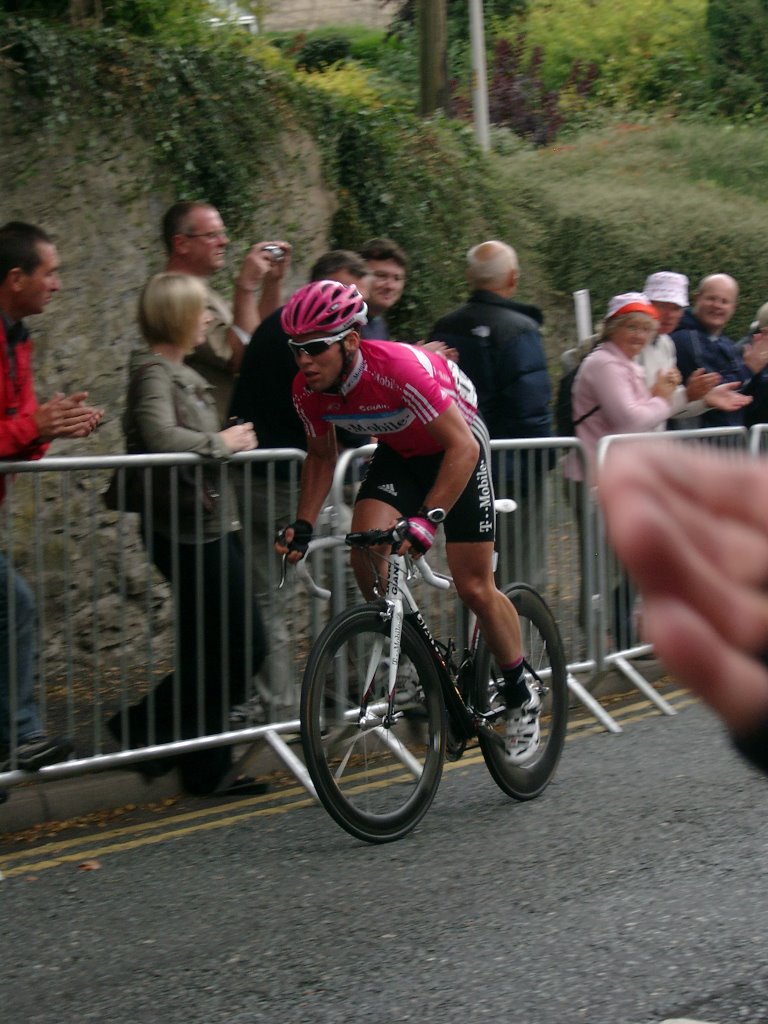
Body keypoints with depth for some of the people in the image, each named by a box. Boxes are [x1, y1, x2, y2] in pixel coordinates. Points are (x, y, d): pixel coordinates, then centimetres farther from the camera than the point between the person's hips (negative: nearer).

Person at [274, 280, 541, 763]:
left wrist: (426, 520, -45)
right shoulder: (309, 390, -18)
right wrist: (303, 525, -11)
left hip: (457, 446, -5)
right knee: (366, 547, -21)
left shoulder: (399, 369, -37)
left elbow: (462, 448, -36)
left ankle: (523, 696, 14)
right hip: (399, 452, 5)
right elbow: (321, 456, 1)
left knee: (474, 587, -6)